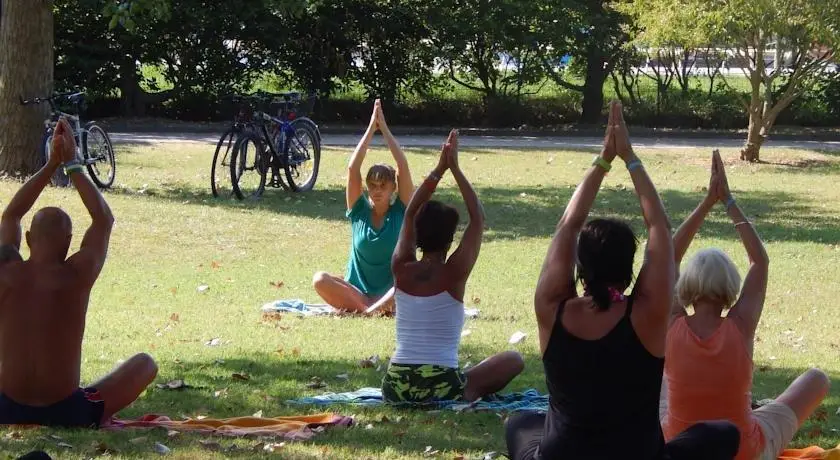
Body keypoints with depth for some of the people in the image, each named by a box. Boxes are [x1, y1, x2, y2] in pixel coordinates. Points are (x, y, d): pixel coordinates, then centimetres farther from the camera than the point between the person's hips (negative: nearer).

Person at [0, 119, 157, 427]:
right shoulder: (76, 277, -11)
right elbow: (104, 219, 6)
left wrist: (52, 163, 17)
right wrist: (71, 164, 12)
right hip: (67, 413, -3)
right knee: (144, 363, 18)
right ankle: (99, 416, 19)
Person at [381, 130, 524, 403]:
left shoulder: (402, 270, 0)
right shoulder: (453, 275, -9)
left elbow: (410, 214, 14)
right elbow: (478, 218, 1)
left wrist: (439, 169, 12)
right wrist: (455, 169, 3)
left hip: (395, 388, 4)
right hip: (441, 389, -4)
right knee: (513, 360, 15)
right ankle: (468, 395, 9)